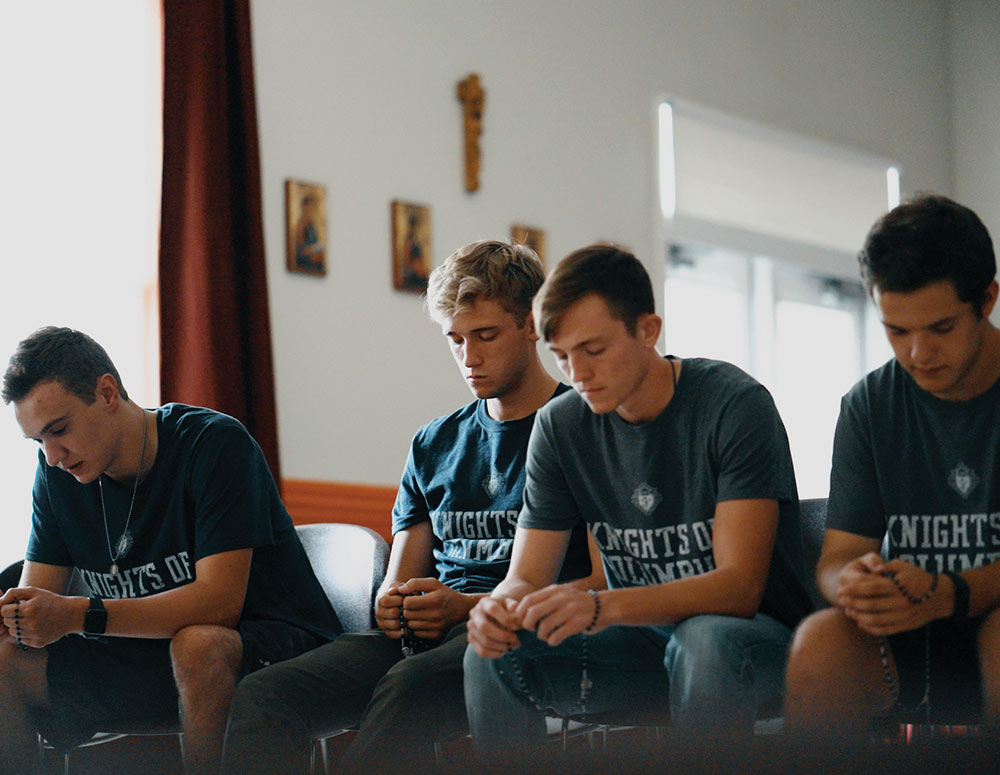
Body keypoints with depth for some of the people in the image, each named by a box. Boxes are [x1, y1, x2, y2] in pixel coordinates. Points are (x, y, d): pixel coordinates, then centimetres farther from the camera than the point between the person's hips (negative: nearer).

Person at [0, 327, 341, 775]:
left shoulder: (214, 444, -18)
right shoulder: (57, 472, 3)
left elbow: (220, 601, -26)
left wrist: (80, 615, -31)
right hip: (147, 654, 6)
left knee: (197, 643, -38)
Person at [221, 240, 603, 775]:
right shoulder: (434, 445, 24)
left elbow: (605, 583, -5)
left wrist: (470, 606, -12)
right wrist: (392, 606, -1)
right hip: (423, 636, 6)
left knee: (408, 687, -40)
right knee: (263, 695, -22)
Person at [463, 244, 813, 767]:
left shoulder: (736, 405, -15)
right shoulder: (560, 426, 1)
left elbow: (740, 586, -22)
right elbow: (526, 576, 2)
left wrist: (600, 607, -38)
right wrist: (500, 607, -25)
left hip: (752, 633, -4)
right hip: (640, 637, 4)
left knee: (706, 642, -38)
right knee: (492, 653, -20)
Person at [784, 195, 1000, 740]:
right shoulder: (869, 407, 9)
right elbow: (836, 559, 5)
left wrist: (947, 593, -31)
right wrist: (853, 583, -21)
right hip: (912, 652, 2)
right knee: (821, 640, -29)